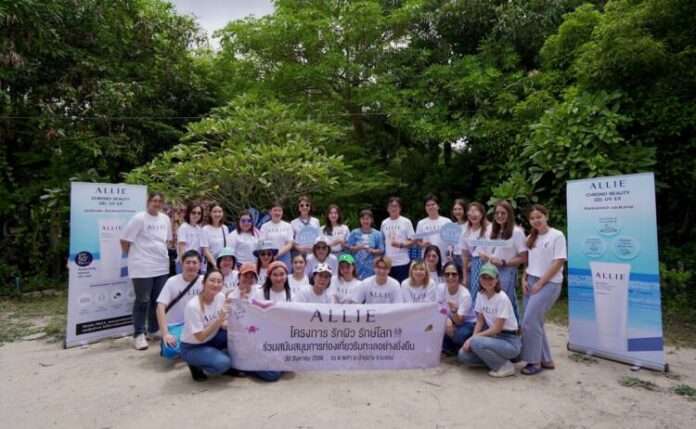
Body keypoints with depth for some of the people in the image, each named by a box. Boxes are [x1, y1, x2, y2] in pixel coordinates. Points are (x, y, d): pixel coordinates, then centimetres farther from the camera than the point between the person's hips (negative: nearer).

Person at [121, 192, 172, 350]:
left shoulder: (165, 219, 8)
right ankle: (138, 335, 11)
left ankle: (154, 329, 29)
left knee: (158, 300, 14)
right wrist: (134, 256, 1)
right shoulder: (139, 218, -11)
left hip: (162, 266, 6)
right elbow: (124, 241, -9)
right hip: (143, 267, -6)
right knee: (142, 301, 0)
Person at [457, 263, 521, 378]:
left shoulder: (502, 298, -19)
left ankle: (505, 366, -8)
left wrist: (473, 338, -18)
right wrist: (471, 339, -11)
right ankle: (494, 358, 9)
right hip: (493, 336, 6)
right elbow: (480, 322, 6)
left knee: (476, 343, -31)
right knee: (463, 354, -12)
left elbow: (497, 328, -19)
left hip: (509, 341, -6)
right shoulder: (480, 295, 1)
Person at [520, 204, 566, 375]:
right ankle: (545, 360, 22)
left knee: (529, 321, -10)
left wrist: (540, 283, -13)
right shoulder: (531, 238, 11)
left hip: (549, 283, -7)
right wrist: (524, 279, 1)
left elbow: (558, 262, -12)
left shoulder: (557, 236, -8)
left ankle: (534, 361, 4)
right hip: (531, 282, 7)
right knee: (535, 322, 8)